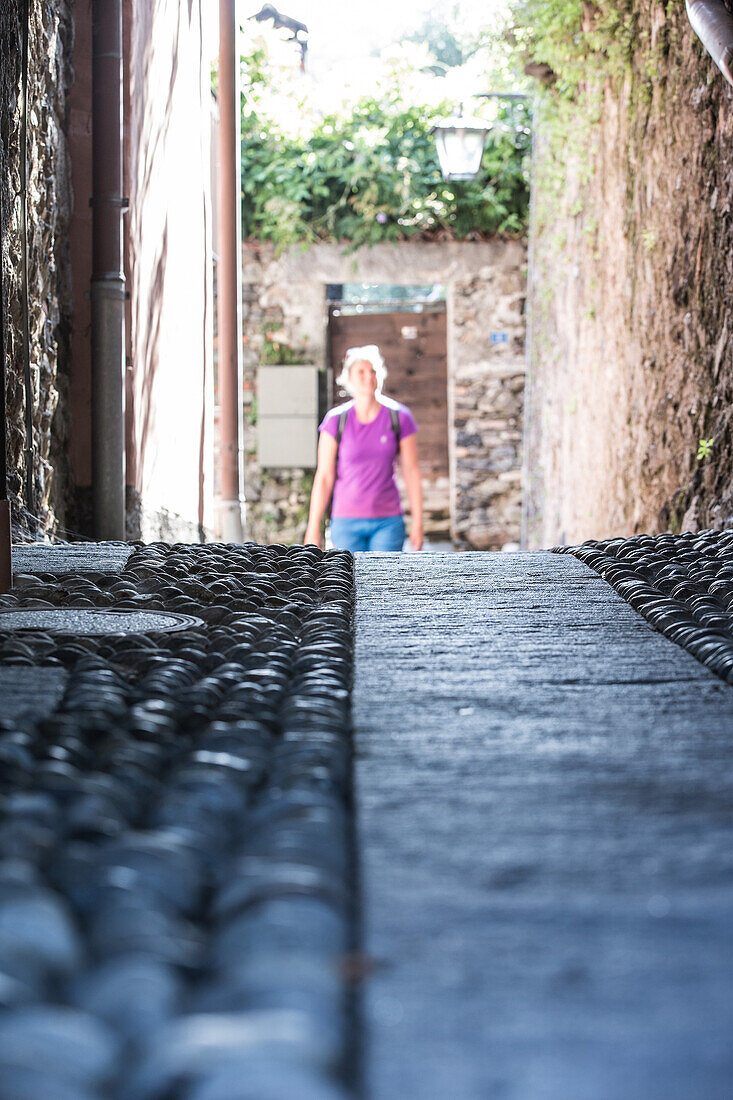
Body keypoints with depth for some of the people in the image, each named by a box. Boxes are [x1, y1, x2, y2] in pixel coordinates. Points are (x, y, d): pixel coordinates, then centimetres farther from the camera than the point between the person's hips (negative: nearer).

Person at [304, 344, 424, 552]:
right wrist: (313, 528, -4)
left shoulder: (400, 418, -2)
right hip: (347, 522, 0)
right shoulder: (336, 420, -4)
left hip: (387, 522, 0)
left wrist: (418, 522, 0)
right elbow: (324, 477, -2)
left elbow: (412, 472, 2)